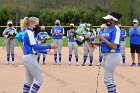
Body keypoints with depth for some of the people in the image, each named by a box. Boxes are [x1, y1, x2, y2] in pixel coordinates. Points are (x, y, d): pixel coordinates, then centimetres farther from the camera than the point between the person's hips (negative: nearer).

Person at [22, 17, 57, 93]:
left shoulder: (28, 33, 17)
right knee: (39, 79, -6)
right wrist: (49, 46, -19)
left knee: (29, 80, 13)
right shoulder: (29, 33, -13)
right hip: (30, 58, -10)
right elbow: (35, 47, -20)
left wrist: (46, 51, 18)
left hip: (27, 58, 10)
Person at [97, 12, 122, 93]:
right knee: (110, 78, 16)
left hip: (113, 55, -10)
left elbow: (114, 46, -23)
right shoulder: (107, 29, 12)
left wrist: (103, 39, -18)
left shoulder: (116, 30, -15)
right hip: (106, 55, 10)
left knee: (107, 79, -10)